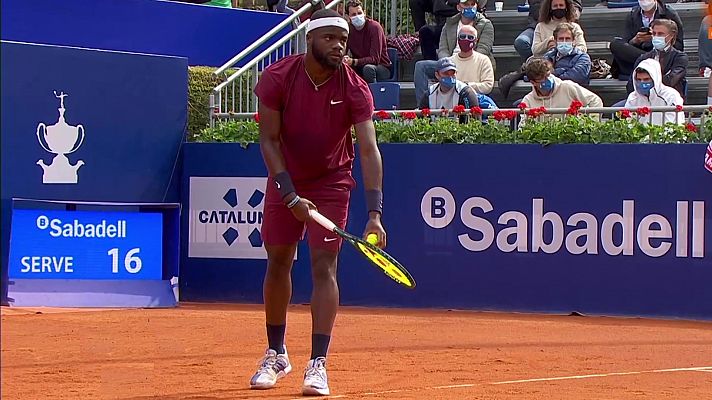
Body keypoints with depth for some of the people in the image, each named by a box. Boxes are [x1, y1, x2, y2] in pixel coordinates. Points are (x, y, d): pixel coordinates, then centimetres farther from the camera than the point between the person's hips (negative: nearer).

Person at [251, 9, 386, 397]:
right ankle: (276, 355, 24)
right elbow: (269, 139, -15)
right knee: (278, 262, 8)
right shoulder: (277, 78, -19)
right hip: (284, 179, 2)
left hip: (331, 182, -1)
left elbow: (369, 150, -27)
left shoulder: (355, 90, -22)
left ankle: (318, 364, -11)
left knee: (324, 266, -10)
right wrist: (289, 194, -25)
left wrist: (374, 212, -37)